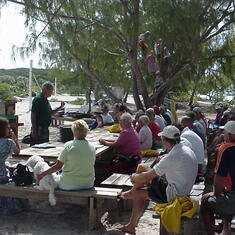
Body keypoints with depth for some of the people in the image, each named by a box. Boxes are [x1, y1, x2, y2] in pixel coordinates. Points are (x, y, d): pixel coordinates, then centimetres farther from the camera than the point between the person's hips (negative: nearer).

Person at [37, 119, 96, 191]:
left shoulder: (69, 146, -17)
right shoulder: (92, 147, -5)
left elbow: (58, 166, -13)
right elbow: (92, 165, 8)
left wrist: (42, 174, -1)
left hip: (70, 185, -4)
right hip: (88, 184, 5)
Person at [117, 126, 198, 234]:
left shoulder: (172, 157, -27)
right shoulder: (186, 149, 2)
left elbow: (147, 177, -18)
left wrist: (135, 177, 3)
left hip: (173, 195, -9)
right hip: (183, 190, 9)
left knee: (137, 194, -2)